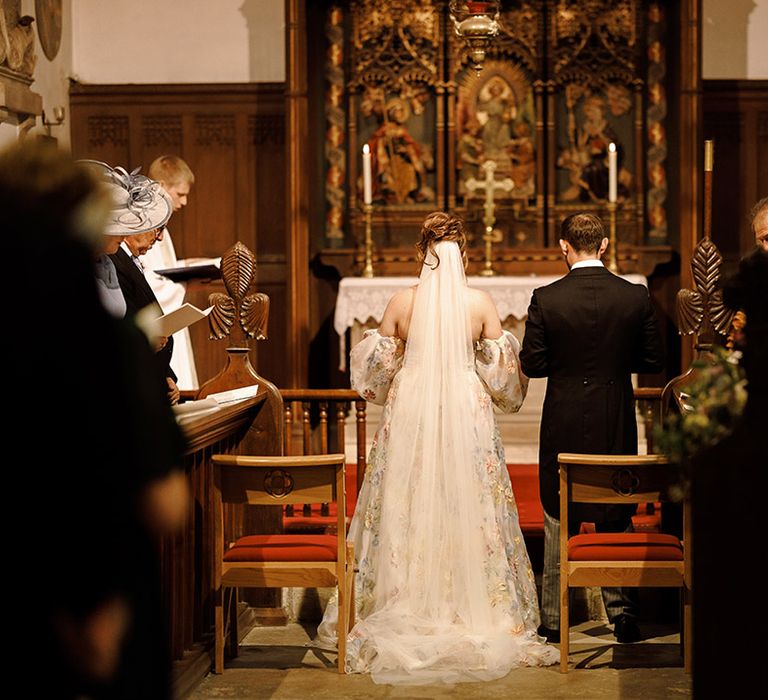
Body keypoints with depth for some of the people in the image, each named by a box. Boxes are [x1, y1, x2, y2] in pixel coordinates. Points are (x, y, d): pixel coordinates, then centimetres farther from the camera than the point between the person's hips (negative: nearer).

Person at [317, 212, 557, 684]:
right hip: (467, 414, -1)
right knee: (467, 509, 6)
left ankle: (407, 611, 13)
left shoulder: (401, 302, -4)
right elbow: (502, 371, 0)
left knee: (407, 510, 8)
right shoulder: (480, 302, -6)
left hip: (410, 414, 1)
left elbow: (379, 367, 4)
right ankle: (471, 612, 9)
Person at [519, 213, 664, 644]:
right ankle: (622, 612, 13)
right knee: (616, 519, 13)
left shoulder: (546, 299, -10)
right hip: (616, 426, 1)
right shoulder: (636, 297, -6)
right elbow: (654, 361, -1)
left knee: (559, 521, 10)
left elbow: (532, 364, -7)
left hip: (564, 425, -1)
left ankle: (554, 619, 14)